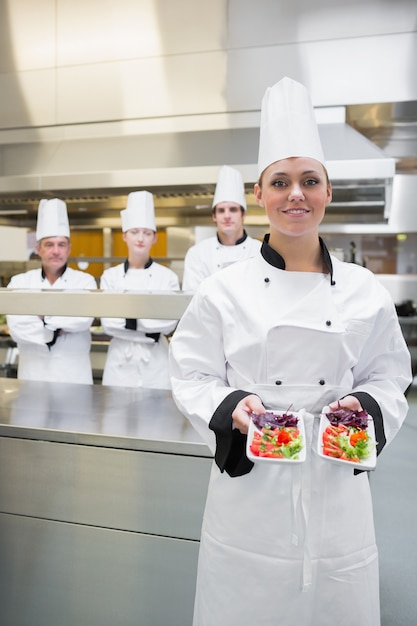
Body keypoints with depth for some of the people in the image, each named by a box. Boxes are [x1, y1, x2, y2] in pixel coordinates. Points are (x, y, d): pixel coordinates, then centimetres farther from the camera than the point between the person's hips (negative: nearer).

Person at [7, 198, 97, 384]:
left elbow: (83, 320, -16)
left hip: (74, 373, -1)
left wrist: (43, 314, -11)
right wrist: (56, 330, -13)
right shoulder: (20, 282, 4)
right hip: (33, 372, 1)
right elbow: (16, 327, -9)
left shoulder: (85, 281, 1)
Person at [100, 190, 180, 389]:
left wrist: (128, 319, -14)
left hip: (155, 361, 0)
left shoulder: (168, 277, 0)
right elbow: (108, 323, -6)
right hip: (120, 361, 1)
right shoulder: (110, 276, 2)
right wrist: (150, 331, -13)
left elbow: (169, 322, -9)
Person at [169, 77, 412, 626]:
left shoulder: (364, 291, 1)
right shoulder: (225, 290, -3)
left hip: (336, 483, 2)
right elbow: (192, 378, 0)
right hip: (249, 482, -1)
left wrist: (365, 407, -12)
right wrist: (232, 407, -18)